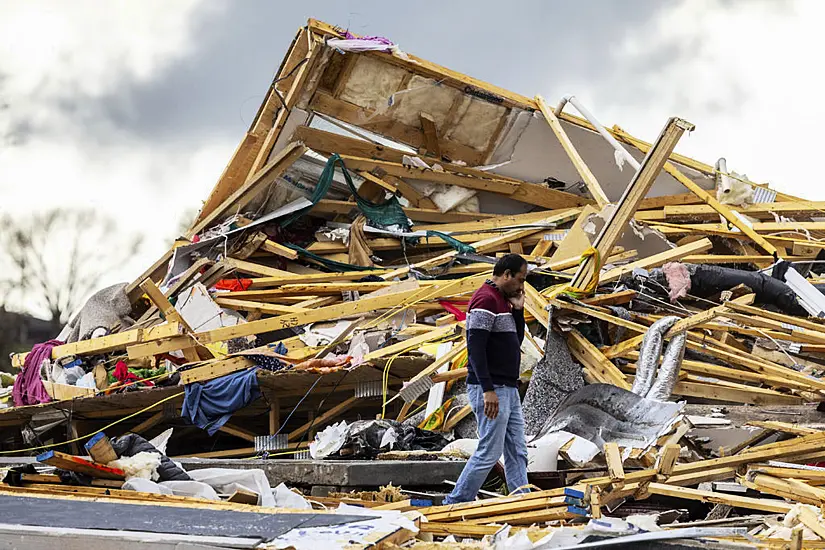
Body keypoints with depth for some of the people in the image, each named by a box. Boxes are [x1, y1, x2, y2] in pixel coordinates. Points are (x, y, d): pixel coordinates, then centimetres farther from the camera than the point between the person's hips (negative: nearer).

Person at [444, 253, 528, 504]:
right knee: (489, 453, -7)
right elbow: (475, 348, -21)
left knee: (517, 452, 8)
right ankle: (455, 504, 1)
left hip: (508, 389, 10)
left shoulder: (503, 301, 17)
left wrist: (518, 309, 10)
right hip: (492, 391, -10)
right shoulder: (486, 299, -14)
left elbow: (516, 342, 22)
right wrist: (488, 390, -25)